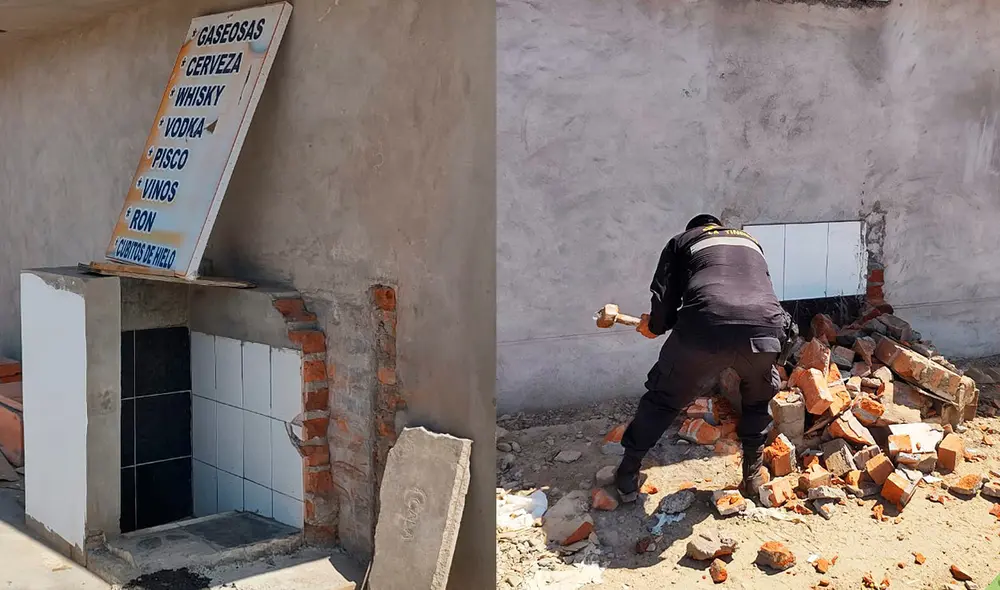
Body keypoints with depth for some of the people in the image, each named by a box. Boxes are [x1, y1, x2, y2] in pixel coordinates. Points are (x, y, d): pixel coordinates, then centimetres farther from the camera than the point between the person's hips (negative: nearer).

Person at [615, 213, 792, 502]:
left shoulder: (682, 240, 27)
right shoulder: (751, 241, 38)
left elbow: (665, 297, 16)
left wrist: (655, 326, 36)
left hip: (705, 328, -2)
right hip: (765, 328, 2)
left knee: (663, 398, 20)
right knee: (759, 398, 33)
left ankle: (627, 477, 28)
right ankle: (753, 475, 36)